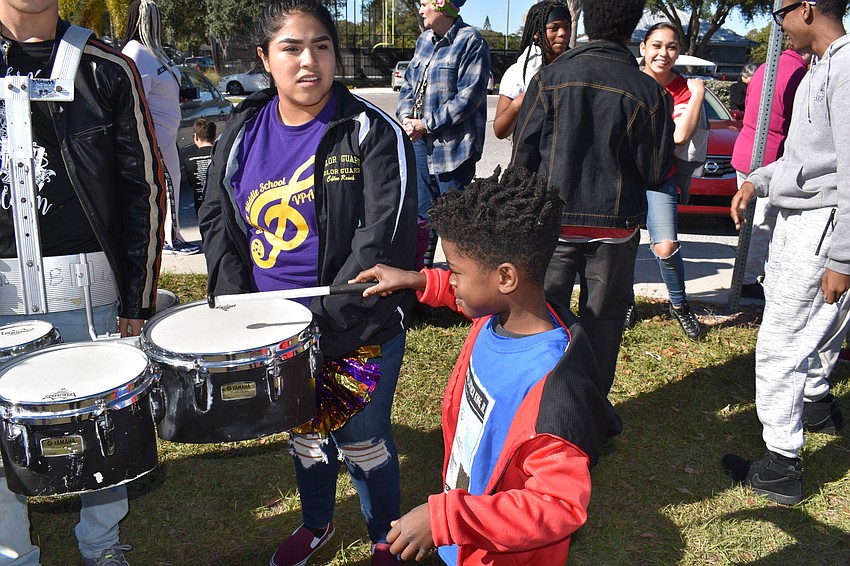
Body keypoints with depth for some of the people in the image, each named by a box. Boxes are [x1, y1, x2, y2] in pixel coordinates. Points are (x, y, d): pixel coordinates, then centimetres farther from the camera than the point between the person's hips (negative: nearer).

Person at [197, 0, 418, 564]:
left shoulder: (372, 133, -14)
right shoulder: (243, 131, 2)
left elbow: (385, 236, -20)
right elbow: (218, 217, 6)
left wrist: (324, 321, -22)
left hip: (359, 334, -4)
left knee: (362, 442, 11)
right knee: (302, 432, 24)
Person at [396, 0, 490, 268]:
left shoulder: (471, 42, -11)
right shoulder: (424, 40, 14)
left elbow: (468, 97, -18)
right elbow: (409, 83, 17)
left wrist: (427, 124, -16)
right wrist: (406, 117, -2)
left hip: (452, 144, -8)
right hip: (420, 142, 8)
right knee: (422, 208, 16)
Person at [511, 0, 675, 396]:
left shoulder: (549, 78, -8)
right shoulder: (647, 91, -8)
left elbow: (522, 155, -5)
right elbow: (655, 171, -3)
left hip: (553, 220, 0)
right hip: (615, 225, 0)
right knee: (603, 320, 13)